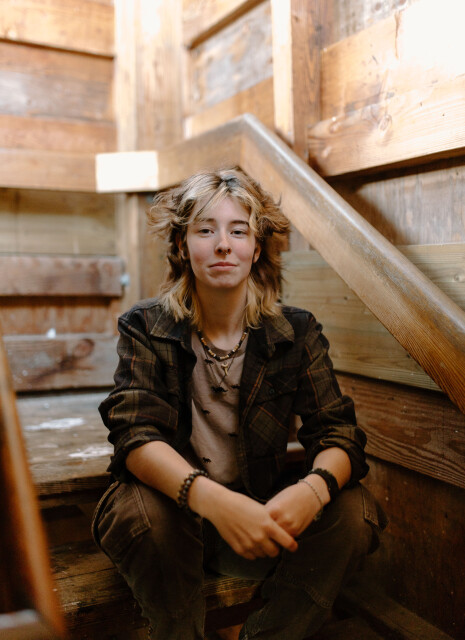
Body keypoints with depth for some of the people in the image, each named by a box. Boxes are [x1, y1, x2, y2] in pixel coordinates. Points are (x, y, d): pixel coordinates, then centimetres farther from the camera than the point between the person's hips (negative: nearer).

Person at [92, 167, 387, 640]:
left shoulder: (296, 332, -3)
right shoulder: (145, 329, -7)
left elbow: (338, 434, -9)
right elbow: (135, 434, -19)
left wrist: (313, 488, -34)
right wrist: (210, 498, -39)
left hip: (262, 515, 2)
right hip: (176, 509, -1)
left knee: (354, 511, -22)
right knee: (140, 509, -32)